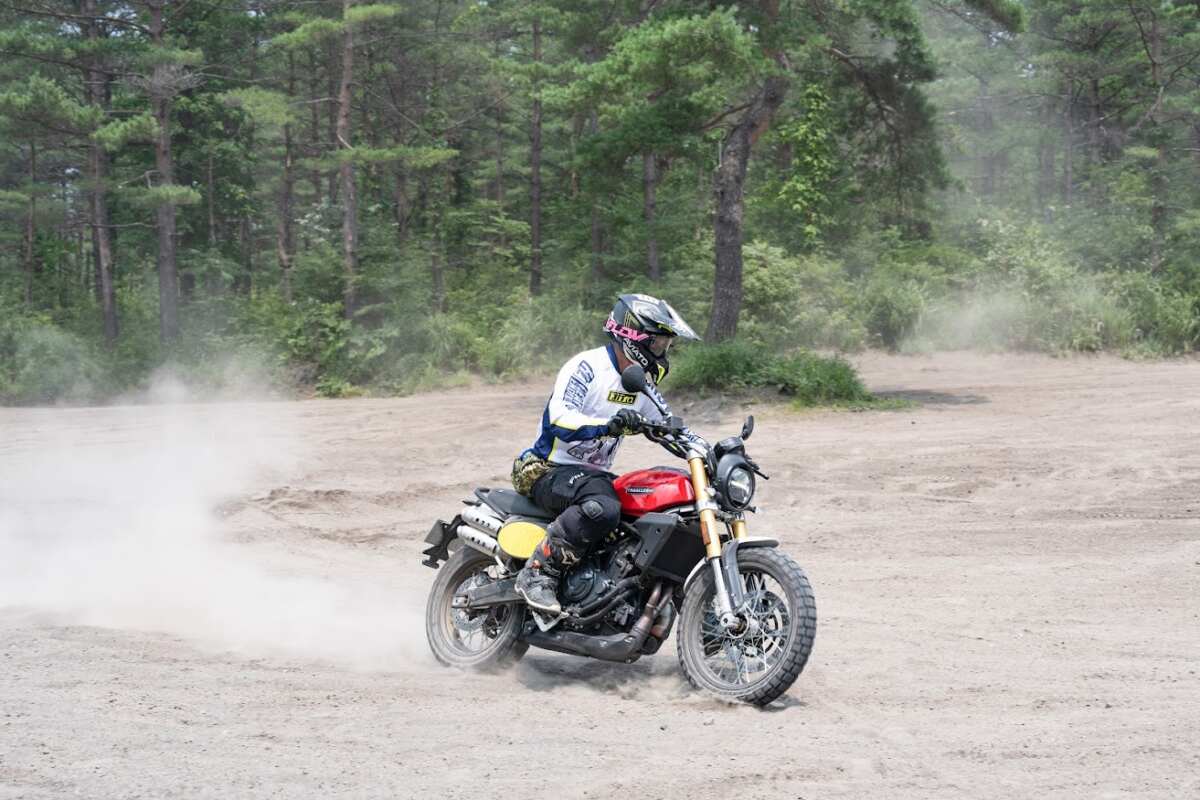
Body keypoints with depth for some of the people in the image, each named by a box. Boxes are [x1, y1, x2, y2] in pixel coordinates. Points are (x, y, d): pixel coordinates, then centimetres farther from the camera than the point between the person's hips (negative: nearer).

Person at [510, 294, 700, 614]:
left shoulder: (642, 383, 12)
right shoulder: (587, 366, -15)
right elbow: (559, 420, -30)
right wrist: (609, 425, -46)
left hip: (595, 474, 9)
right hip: (548, 469, -9)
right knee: (602, 508, -39)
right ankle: (538, 573, -27)